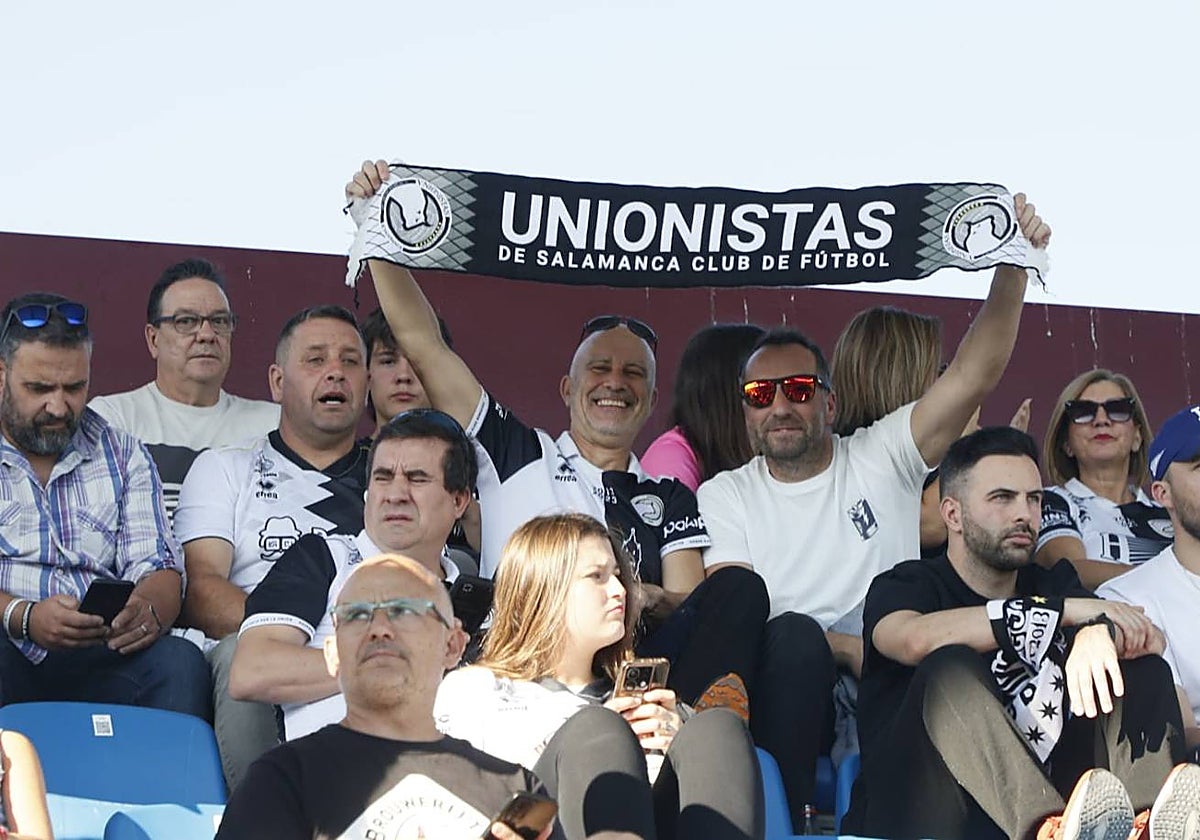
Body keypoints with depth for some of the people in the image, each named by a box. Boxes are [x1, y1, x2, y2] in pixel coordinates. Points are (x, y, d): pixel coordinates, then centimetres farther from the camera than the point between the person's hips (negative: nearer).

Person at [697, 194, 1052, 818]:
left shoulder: (880, 456, 10)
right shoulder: (725, 495, 10)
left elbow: (973, 375, -3)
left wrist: (1012, 270, -17)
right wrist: (842, 647, -17)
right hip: (787, 694, 0)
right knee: (794, 635, -34)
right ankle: (791, 815, -29)